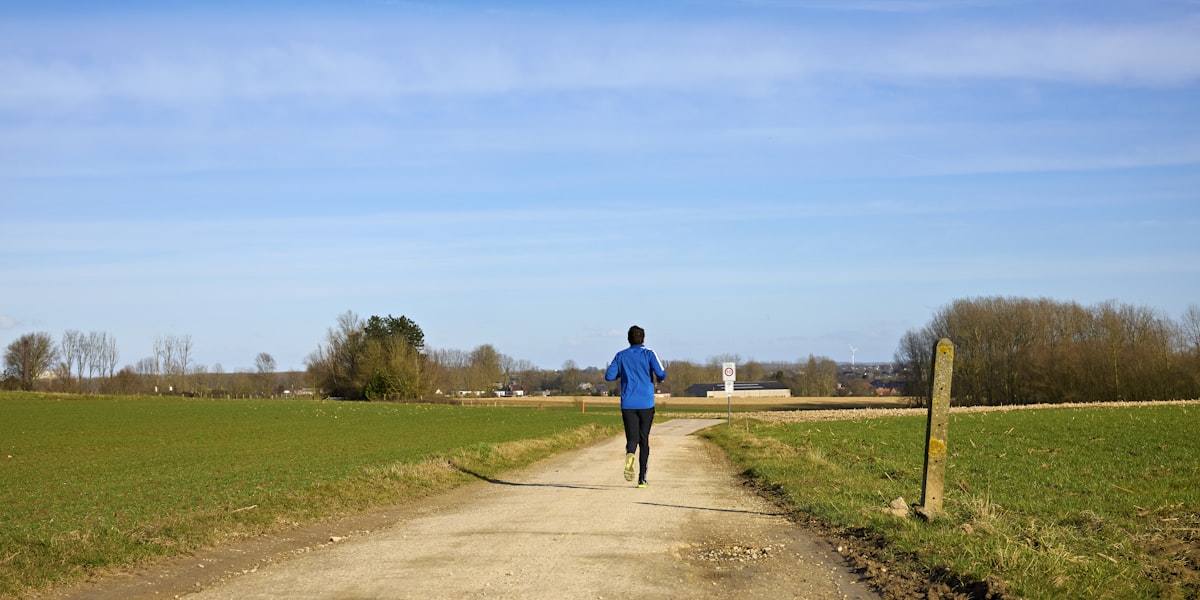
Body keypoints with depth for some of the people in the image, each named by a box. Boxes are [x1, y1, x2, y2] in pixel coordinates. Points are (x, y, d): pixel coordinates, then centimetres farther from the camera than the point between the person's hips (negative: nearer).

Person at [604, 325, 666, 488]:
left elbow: (609, 376, 2)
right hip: (646, 404, -1)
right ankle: (642, 479, 7)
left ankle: (630, 454, -35)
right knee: (644, 440, 9)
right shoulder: (649, 354, 0)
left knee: (632, 439, 1)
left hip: (628, 405, 1)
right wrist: (660, 379, 14)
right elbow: (661, 374, -10)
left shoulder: (621, 356, 6)